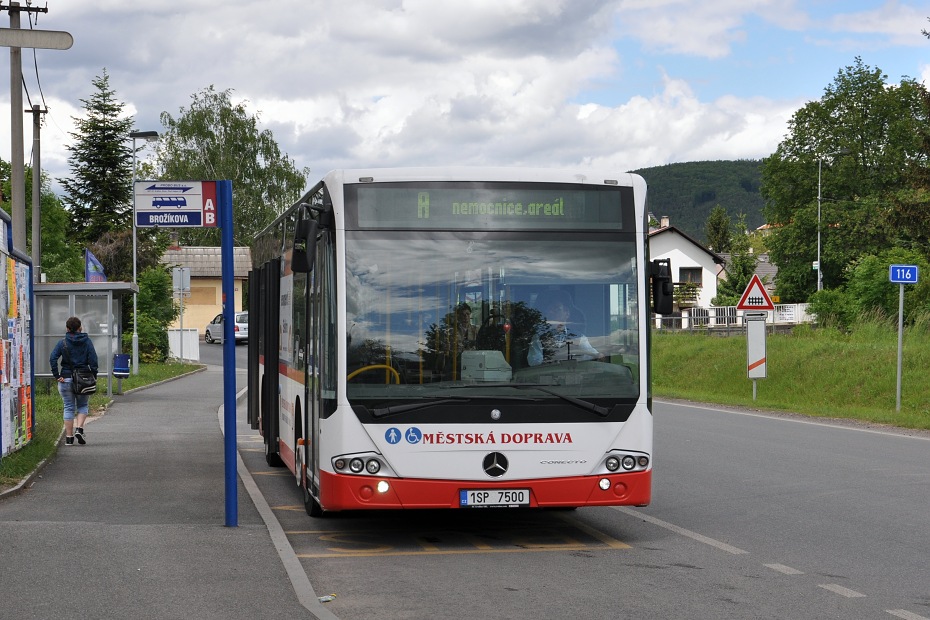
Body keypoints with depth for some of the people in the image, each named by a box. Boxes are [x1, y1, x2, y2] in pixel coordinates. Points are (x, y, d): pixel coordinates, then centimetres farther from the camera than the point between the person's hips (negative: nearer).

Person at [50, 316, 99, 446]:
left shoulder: (62, 342, -1)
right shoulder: (87, 341, 0)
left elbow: (53, 358, -11)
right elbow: (93, 360, -6)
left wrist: (57, 375, -7)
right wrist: (93, 377, -1)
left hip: (66, 378, 0)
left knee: (69, 408, 7)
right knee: (82, 406, 15)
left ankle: (69, 437, 6)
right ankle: (79, 428, -7)